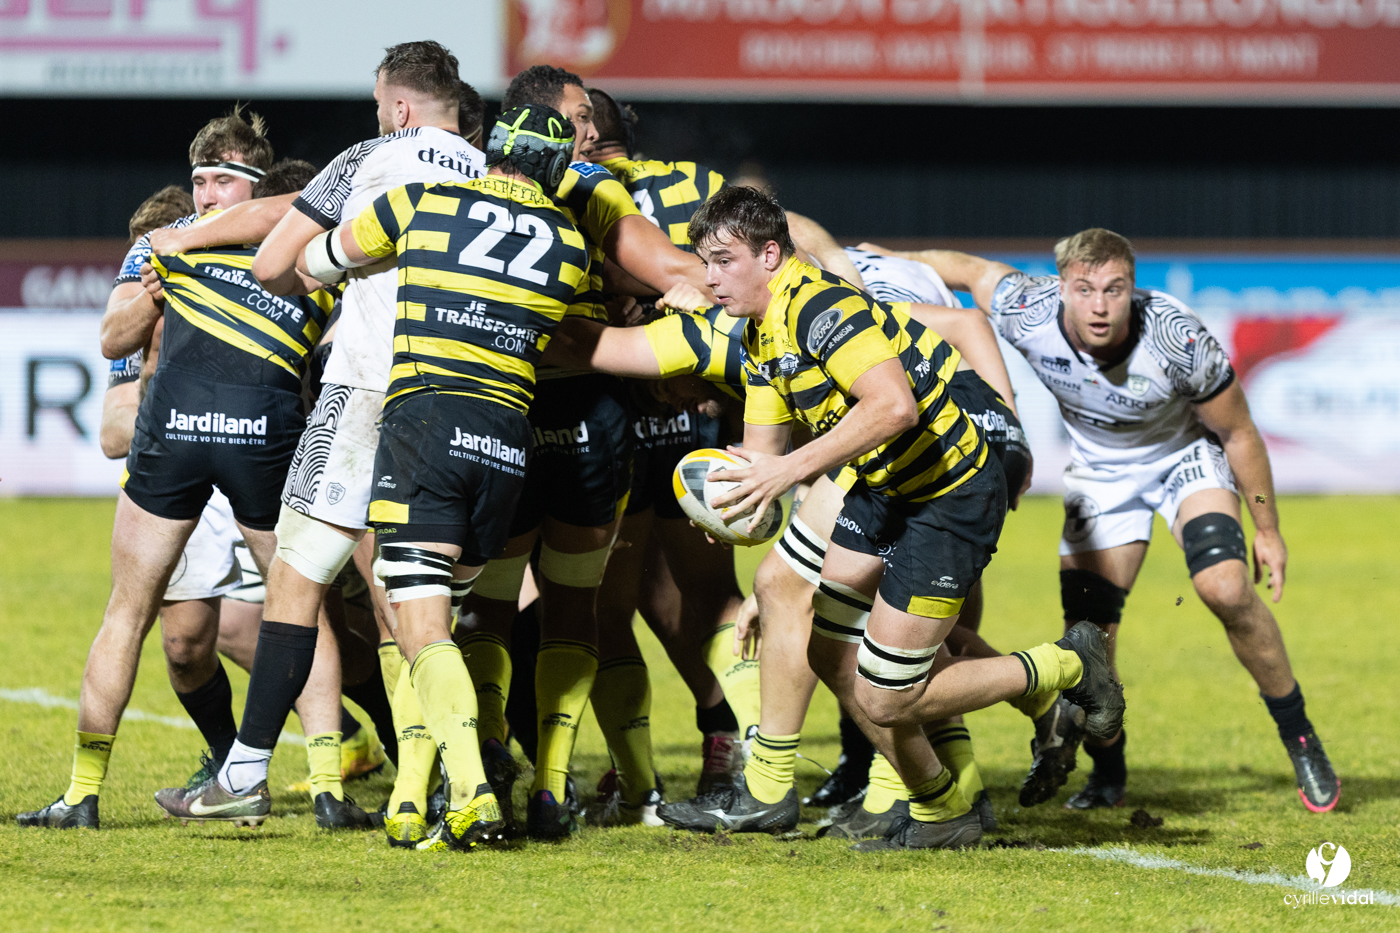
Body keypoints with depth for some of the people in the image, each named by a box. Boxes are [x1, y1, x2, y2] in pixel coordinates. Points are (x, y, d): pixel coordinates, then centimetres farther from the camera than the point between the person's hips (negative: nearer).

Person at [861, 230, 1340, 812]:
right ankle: (1107, 770, 18)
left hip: (1187, 454, -3)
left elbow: (1238, 433, -17)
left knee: (1226, 588, -25)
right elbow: (965, 267, -7)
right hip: (1100, 471, 3)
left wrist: (1267, 530, -8)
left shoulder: (1179, 342, -34)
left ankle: (1299, 738, -6)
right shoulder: (1028, 316, -30)